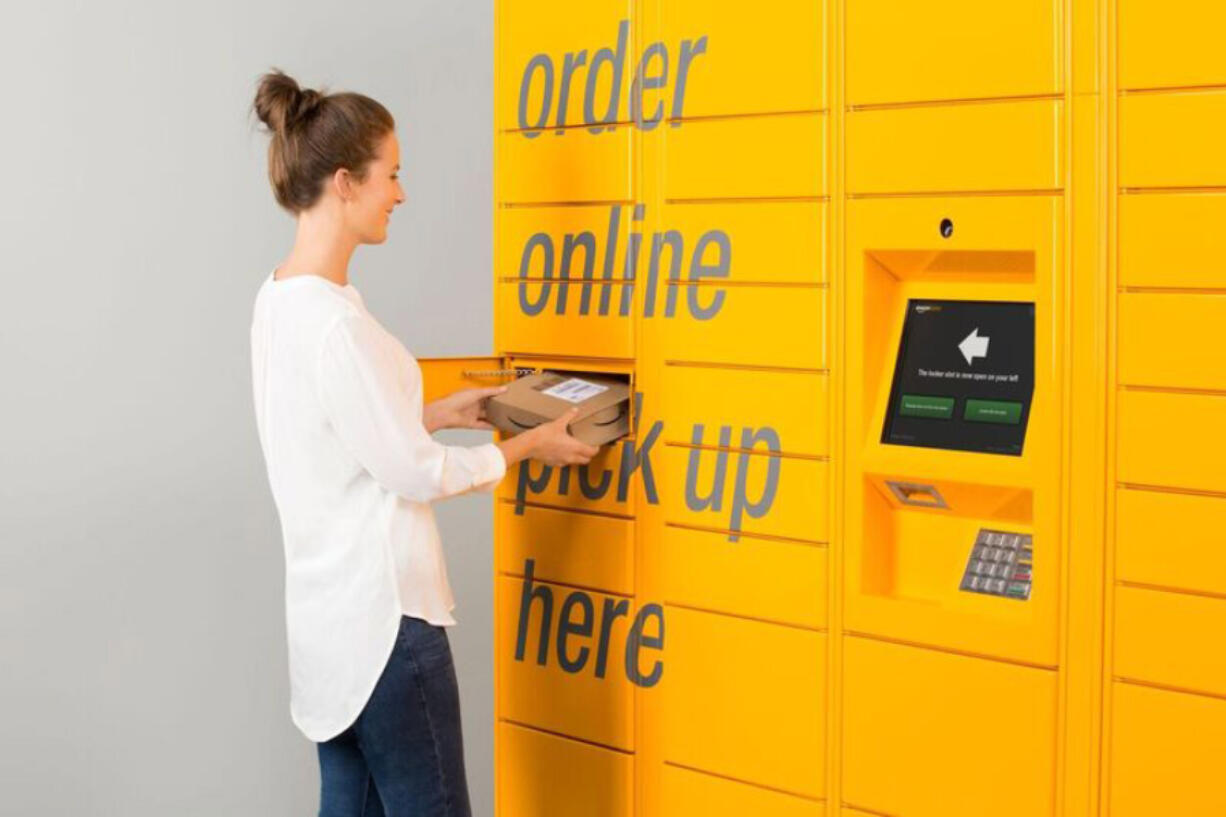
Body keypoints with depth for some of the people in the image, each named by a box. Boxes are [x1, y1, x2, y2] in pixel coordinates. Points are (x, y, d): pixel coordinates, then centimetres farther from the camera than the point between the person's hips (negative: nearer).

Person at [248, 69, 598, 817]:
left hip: (330, 609, 9)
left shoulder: (279, 299, 7)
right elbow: (415, 473, -16)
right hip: (380, 614, -9)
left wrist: (443, 412, 16)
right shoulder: (333, 320, -22)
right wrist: (527, 446, -3)